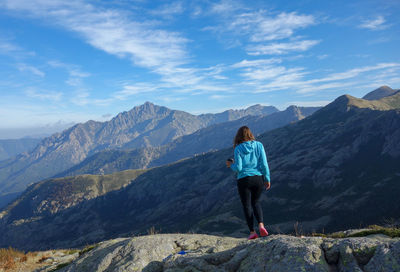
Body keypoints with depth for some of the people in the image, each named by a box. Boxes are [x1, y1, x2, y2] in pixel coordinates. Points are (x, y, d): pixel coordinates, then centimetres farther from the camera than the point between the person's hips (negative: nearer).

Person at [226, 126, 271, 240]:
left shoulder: (238, 149, -7)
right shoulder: (259, 145, -1)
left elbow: (238, 168, -11)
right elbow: (264, 164, -4)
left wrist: (231, 165, 9)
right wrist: (267, 179, 3)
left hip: (244, 180, -3)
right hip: (258, 178, 3)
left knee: (247, 205, 11)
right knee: (256, 202, 22)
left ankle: (252, 232, 12)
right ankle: (261, 225, 4)